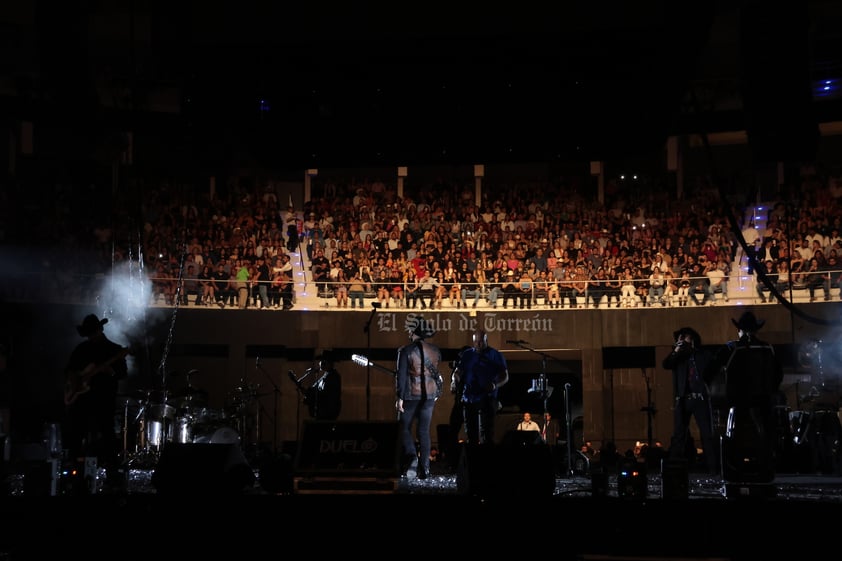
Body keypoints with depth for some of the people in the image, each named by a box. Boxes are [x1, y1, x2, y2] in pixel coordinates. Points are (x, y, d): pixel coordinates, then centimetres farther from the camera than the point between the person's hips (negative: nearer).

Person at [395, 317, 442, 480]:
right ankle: (424, 468, 7)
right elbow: (438, 374, 12)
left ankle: (411, 457, -14)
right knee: (424, 431, 9)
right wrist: (437, 394, 21)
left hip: (411, 395, -4)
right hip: (429, 395, 4)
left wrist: (399, 397, -11)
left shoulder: (406, 351, -11)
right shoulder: (435, 351, 5)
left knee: (405, 428, 9)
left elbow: (401, 375, -13)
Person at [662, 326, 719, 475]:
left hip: (700, 398, -1)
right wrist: (676, 351, -12)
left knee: (707, 434, -2)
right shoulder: (678, 356, 12)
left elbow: (713, 373, 13)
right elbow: (666, 365, -5)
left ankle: (713, 467, 0)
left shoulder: (704, 355, 10)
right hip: (682, 399, 1)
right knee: (679, 434, 0)